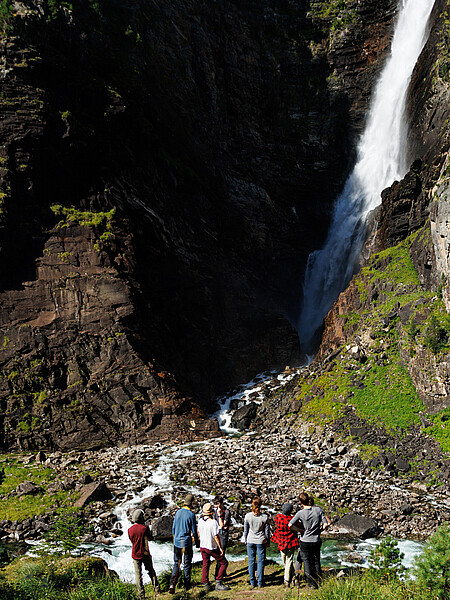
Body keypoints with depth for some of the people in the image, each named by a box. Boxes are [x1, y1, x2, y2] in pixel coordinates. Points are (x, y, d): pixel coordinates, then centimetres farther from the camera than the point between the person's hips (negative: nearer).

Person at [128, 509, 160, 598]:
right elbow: (149, 538, -4)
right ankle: (157, 590, 16)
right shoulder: (145, 528, -15)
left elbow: (132, 540, 7)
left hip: (135, 554, 1)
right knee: (151, 571, 15)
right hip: (145, 554, -1)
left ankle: (141, 594, 11)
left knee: (138, 574, 9)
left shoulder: (130, 530, -7)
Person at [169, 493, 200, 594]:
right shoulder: (191, 515, -13)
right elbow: (194, 531, -7)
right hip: (186, 543, -4)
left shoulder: (178, 512, 1)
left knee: (176, 564, 10)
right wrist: (197, 543, 7)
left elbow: (173, 528, 9)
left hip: (177, 543, 4)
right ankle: (187, 585, 19)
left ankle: (172, 584, -5)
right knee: (187, 564, 10)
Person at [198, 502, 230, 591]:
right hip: (212, 547, -6)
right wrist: (221, 548, -11)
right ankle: (218, 583, 3)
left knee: (205, 565, 16)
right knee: (224, 563, 7)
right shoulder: (213, 522, -23)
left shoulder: (200, 521, -5)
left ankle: (205, 584, 13)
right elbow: (216, 536, -19)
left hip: (202, 546, 6)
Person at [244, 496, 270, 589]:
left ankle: (252, 582, 14)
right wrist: (268, 541, 11)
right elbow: (267, 531, -2)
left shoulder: (247, 516, -9)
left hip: (250, 541, 1)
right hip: (261, 541, -1)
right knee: (260, 561, 8)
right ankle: (260, 583, 11)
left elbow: (245, 530, 1)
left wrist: (245, 540, 15)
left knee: (251, 561, 10)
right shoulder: (264, 517, -12)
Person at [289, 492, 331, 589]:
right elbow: (326, 524, -9)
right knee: (316, 562, 19)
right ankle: (318, 582, 24)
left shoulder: (300, 513, -14)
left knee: (307, 562, 12)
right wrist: (319, 528, 9)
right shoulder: (318, 510, -8)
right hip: (316, 541, 3)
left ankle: (311, 583, 16)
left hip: (305, 542, -2)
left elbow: (290, 525, -22)